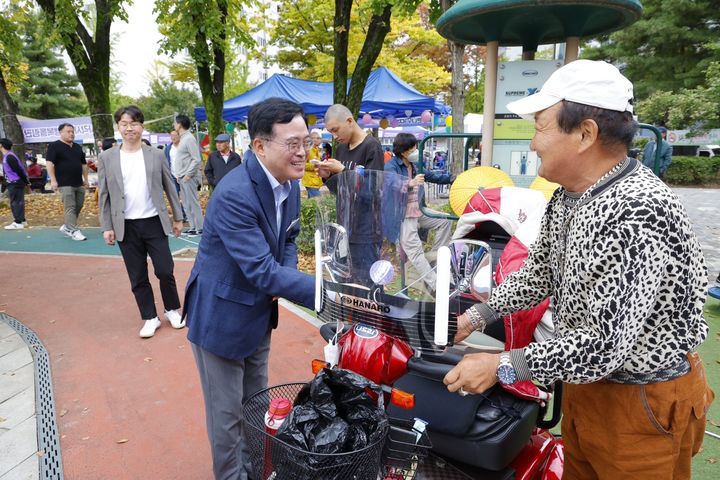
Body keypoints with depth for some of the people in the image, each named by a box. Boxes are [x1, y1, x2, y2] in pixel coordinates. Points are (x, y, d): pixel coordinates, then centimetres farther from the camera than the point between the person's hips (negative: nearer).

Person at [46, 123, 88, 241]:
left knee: (79, 206, 8)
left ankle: (66, 227, 24)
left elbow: (83, 164, 23)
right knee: (70, 208, -8)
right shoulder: (54, 146, -3)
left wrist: (86, 179, 19)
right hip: (65, 184, -7)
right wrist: (53, 180, -17)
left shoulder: (78, 147, 17)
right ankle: (74, 231, -4)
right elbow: (50, 163, -10)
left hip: (79, 183, 7)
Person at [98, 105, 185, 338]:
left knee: (165, 271, 1)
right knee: (138, 278, 8)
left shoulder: (155, 155, 0)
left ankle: (172, 310, 24)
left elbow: (169, 188, 6)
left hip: (154, 223, -1)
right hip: (126, 227, 1)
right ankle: (150, 318, 22)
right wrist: (107, 227, -1)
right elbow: (104, 195, 3)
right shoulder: (107, 158, 1)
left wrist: (177, 217, 7)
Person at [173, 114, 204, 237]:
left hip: (188, 178, -9)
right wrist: (179, 175, 15)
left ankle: (199, 228, 1)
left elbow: (196, 159, -18)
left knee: (193, 203, -5)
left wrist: (188, 175, -17)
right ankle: (193, 227, 18)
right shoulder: (183, 138, 15)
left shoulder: (189, 139, -13)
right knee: (186, 203, 12)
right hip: (182, 178, 9)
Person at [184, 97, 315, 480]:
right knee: (228, 412, 10)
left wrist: (288, 272, -10)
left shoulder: (289, 183, -4)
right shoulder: (234, 194, -30)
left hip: (260, 312, 8)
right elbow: (262, 271, -34)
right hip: (222, 316, -8)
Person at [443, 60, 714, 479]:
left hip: (644, 404, -8)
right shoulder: (567, 196, -2)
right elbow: (538, 275, 9)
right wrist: (476, 316, 1)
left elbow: (602, 347, -32)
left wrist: (500, 367, -24)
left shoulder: (637, 216, -32)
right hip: (585, 382, 8)